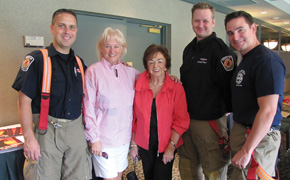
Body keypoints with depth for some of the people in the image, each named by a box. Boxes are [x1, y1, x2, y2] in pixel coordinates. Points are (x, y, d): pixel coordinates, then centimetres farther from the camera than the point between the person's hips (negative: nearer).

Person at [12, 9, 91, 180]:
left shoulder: (79, 62, 11)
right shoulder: (37, 59, -6)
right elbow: (24, 100, -9)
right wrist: (29, 137, -14)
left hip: (76, 130, 5)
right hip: (47, 130, -5)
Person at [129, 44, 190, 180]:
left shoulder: (176, 88, -7)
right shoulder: (138, 87, -2)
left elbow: (181, 120, -9)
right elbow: (134, 118, 3)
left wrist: (172, 146, -14)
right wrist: (133, 144, 4)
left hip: (166, 146, -2)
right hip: (145, 145, 2)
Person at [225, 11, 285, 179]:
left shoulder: (267, 60, -18)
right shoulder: (246, 60, 14)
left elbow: (268, 111, -25)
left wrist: (246, 150, -23)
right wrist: (235, 137, 17)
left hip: (259, 138, -9)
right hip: (243, 131, 10)